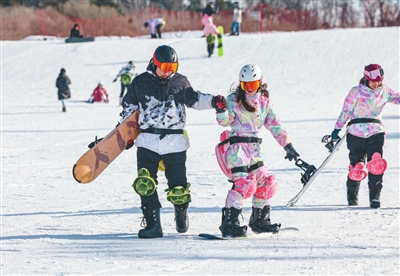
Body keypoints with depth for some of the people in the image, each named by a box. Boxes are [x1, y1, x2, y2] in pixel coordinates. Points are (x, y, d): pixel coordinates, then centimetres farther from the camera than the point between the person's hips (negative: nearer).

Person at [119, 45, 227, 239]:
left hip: (175, 142, 0)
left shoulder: (180, 82, 7)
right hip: (148, 141, 0)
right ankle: (153, 225, -7)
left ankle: (181, 214, 32)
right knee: (145, 183, -12)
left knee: (178, 188, 2)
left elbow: (194, 99, 17)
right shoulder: (140, 83, 5)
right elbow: (129, 107, 16)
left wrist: (212, 101, 0)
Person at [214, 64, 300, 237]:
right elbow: (225, 121, -12)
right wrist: (221, 110, -33)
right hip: (236, 145, -6)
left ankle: (259, 220, 22)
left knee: (266, 182, 6)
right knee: (243, 182, -21)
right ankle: (229, 223, -22)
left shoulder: (264, 102, 12)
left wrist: (287, 145, 9)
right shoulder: (234, 100, -2)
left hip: (254, 148, 6)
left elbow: (275, 125, 14)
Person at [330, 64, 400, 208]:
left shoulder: (384, 92, 7)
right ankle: (352, 195, 24)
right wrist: (337, 129, -2)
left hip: (376, 133, 2)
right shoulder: (356, 92, -2)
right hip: (356, 134, -2)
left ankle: (375, 197, -10)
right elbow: (345, 112, 0)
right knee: (357, 167, 3)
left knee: (376, 164, -15)